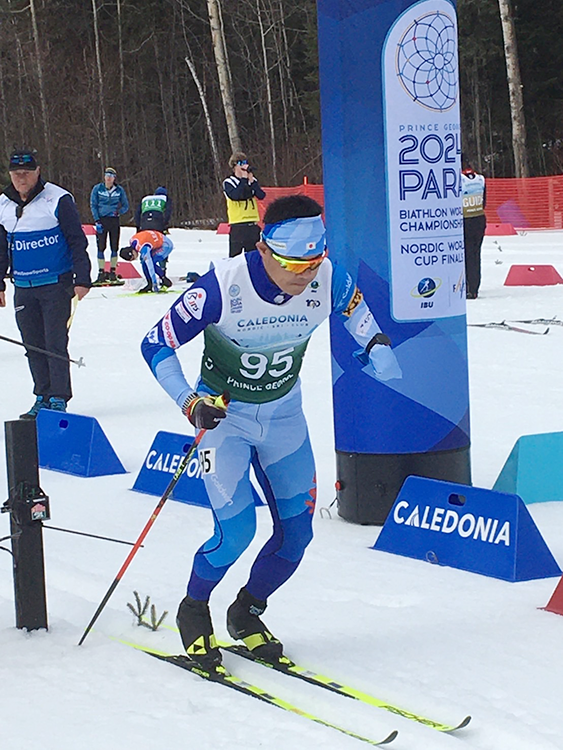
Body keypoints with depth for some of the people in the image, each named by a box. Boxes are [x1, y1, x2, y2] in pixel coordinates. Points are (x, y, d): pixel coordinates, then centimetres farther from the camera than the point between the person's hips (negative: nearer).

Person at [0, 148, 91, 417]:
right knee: (33, 346, 7)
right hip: (23, 288, 5)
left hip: (56, 284, -5)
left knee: (55, 344, -6)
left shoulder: (58, 200, -8)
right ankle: (43, 397, 15)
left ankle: (59, 399, 0)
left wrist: (82, 280, -9)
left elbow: (77, 241, -5)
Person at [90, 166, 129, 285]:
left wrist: (118, 212, -11)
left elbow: (125, 206, 11)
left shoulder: (119, 190, 5)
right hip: (102, 219, -1)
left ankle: (112, 272, 10)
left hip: (114, 220, 1)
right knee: (101, 247, -3)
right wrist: (97, 221, -8)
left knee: (114, 247, 2)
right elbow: (93, 205, 3)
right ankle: (101, 273, 1)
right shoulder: (97, 189, 2)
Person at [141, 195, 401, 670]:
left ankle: (246, 614, 28)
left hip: (284, 413, 4)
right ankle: (193, 612, 13)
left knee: (296, 532, 3)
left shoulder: (327, 282, -19)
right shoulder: (221, 287, -30)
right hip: (224, 415, -4)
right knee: (237, 530, -16)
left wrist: (376, 345, -8)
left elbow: (353, 306, 8)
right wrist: (190, 403, -30)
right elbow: (156, 346, -19)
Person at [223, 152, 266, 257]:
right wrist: (244, 179, -15)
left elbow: (261, 196, -2)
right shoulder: (228, 183, -1)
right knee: (235, 254, -6)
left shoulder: (253, 181, 12)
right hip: (237, 224, -4)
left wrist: (251, 180, -12)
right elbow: (234, 196, -19)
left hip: (253, 223, 4)